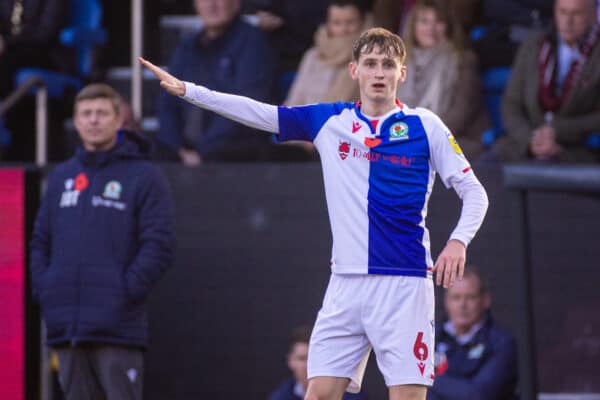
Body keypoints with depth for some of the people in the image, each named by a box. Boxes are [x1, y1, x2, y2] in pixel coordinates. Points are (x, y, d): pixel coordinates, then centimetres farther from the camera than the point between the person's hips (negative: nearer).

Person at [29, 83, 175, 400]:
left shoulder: (144, 176, 0)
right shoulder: (61, 177, 16)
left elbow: (158, 246, -7)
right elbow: (40, 240, 19)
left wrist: (126, 292, -15)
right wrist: (43, 289, 5)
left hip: (118, 327, -5)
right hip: (66, 327, 5)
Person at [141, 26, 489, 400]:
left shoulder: (425, 126, 0)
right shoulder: (329, 120, 9)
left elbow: (474, 191, 2)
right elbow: (258, 113, 10)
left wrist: (458, 241, -14)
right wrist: (188, 90, 5)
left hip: (402, 281, -3)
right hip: (346, 282, 3)